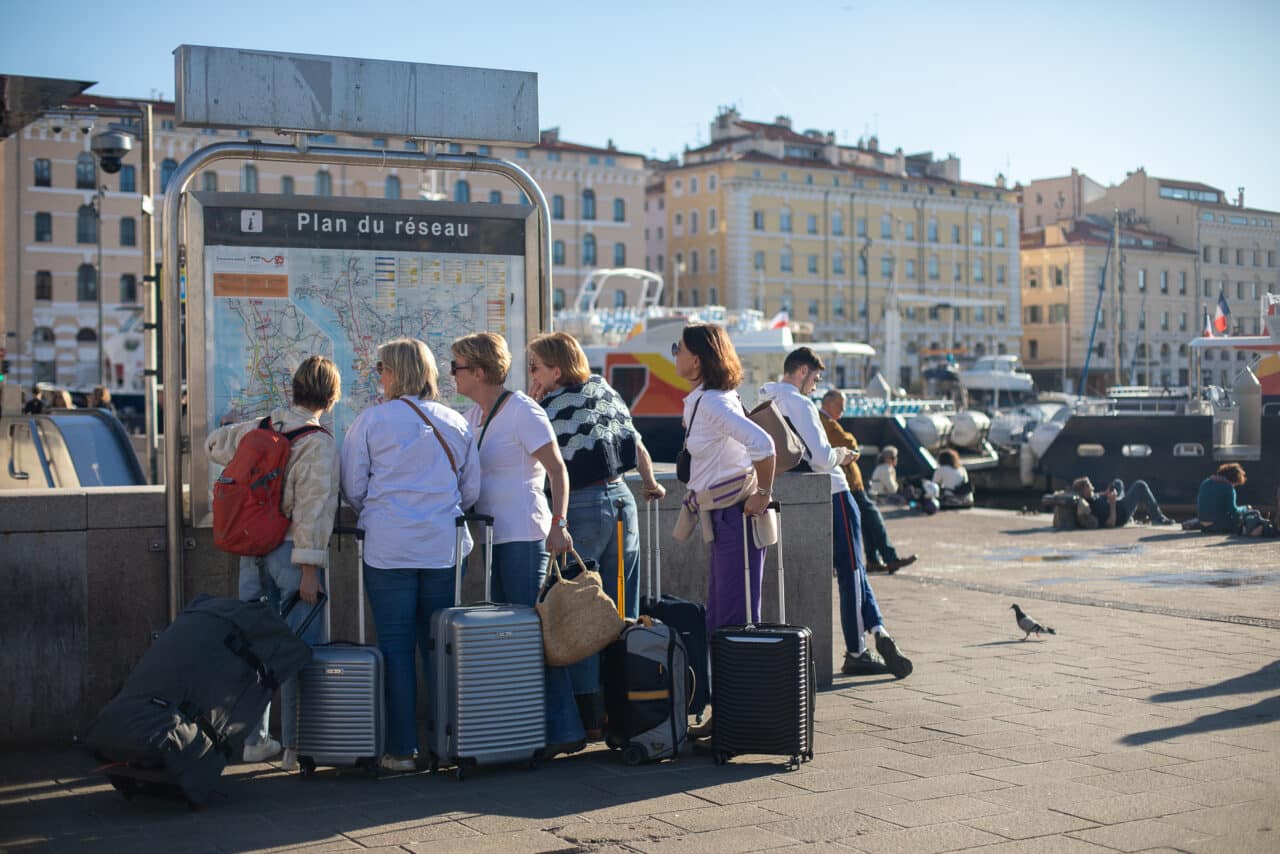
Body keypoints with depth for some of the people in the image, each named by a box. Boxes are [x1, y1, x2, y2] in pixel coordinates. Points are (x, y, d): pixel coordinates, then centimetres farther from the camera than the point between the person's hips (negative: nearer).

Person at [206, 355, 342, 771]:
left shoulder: (258, 429, 7)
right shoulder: (320, 443, -12)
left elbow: (214, 444, 26)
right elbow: (313, 507, -18)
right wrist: (310, 568, -18)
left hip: (252, 549, 7)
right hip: (291, 552, -6)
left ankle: (255, 739, 22)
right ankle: (295, 744, 0)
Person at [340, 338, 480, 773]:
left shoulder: (370, 420, -2)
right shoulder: (456, 423, 8)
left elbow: (353, 489, 3)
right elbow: (471, 491, 12)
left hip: (388, 548, -3)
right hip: (444, 548, 3)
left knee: (395, 647, 3)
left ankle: (401, 749, 5)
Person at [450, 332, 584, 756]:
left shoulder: (523, 411, -9)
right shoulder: (472, 417, 15)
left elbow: (558, 470, -13)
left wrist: (557, 525, -21)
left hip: (523, 537, -9)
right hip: (494, 538, 9)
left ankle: (563, 730, -2)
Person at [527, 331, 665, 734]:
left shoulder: (549, 408, -10)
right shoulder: (606, 392, 8)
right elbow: (638, 446, 16)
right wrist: (651, 485, 31)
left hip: (583, 509, -6)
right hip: (623, 502, 6)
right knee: (624, 614, 11)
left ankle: (590, 717, 0)